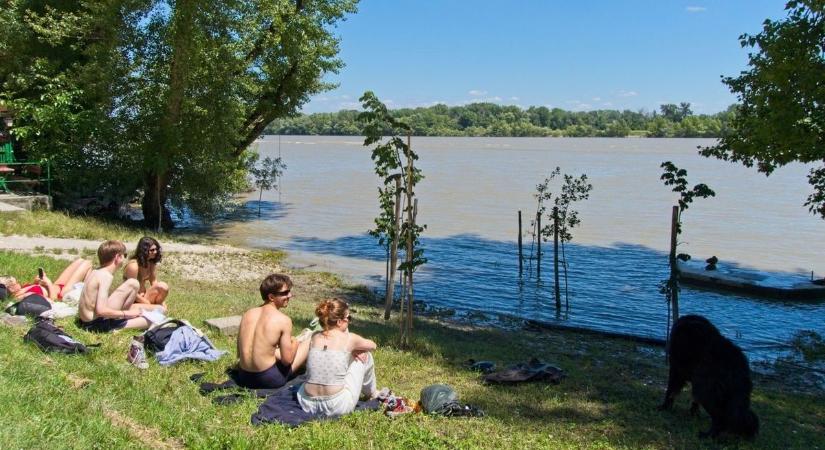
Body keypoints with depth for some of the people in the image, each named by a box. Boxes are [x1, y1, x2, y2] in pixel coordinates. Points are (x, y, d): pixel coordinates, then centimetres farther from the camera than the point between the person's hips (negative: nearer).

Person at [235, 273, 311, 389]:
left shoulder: (247, 314, 3)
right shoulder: (283, 320, -14)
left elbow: (240, 354, 11)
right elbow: (287, 360, -12)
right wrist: (296, 342, 9)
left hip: (244, 379, 7)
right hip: (269, 380, -7)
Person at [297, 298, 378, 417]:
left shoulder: (315, 337, 4)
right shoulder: (349, 339, -6)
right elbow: (372, 345, 15)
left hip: (308, 404, 4)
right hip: (337, 407, -4)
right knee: (365, 355, 14)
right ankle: (371, 393, 39)